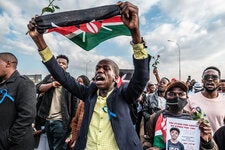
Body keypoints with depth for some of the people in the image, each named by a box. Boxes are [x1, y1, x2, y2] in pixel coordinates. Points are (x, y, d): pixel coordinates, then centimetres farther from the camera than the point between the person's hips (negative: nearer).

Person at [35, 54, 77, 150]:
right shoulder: (49, 77, 12)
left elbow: (74, 102, -4)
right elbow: (38, 88, -1)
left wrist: (72, 121, -10)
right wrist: (52, 84, -18)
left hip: (60, 121, -5)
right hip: (48, 120, 5)